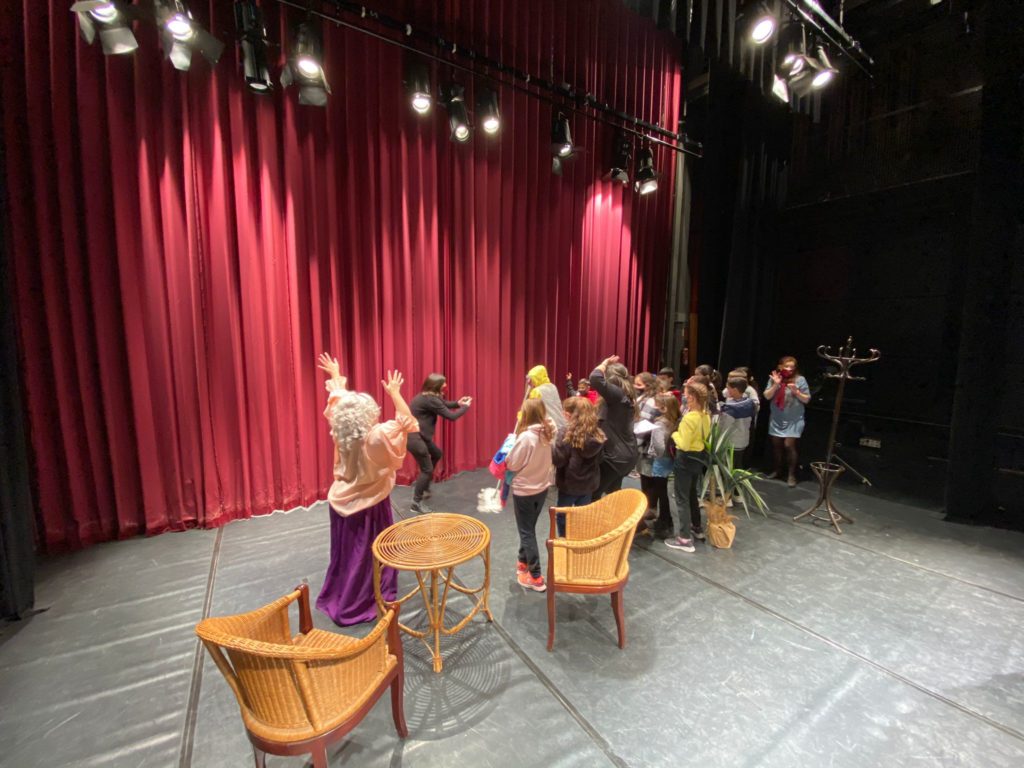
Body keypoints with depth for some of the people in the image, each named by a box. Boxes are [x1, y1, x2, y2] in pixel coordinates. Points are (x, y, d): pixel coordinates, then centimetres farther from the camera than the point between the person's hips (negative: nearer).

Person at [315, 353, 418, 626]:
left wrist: (336, 378, 18)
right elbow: (408, 421, -14)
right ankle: (359, 606, 26)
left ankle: (336, 598, 39)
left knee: (345, 553, 22)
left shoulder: (339, 434, -11)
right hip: (369, 506, -5)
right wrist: (394, 393, -9)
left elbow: (338, 403, 5)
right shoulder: (377, 436, -26)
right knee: (367, 556, 12)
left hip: (342, 502, 5)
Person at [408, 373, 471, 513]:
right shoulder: (430, 400, -21)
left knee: (437, 454, 25)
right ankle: (416, 503, 7)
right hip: (414, 437, -10)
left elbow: (443, 404, 24)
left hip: (419, 435, 10)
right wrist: (465, 407, -2)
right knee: (427, 469, -2)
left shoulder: (427, 397, 8)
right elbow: (451, 416, -16)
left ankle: (422, 485, 33)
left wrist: (457, 403, 8)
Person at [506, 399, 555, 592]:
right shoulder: (548, 433, -6)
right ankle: (524, 561, 41)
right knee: (529, 528, 23)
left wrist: (509, 450, 0)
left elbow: (512, 464, -16)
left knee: (526, 532, 7)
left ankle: (535, 577, 14)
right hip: (542, 488, 7)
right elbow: (550, 460, 5)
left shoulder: (526, 436, -26)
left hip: (524, 490, -7)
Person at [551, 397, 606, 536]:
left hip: (569, 484, -5)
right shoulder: (598, 434, -3)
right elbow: (599, 458, 9)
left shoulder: (566, 433, -20)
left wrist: (550, 445, -6)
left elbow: (558, 460, -19)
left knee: (563, 516, 15)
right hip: (589, 483, 5)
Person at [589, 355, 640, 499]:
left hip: (615, 456, -9)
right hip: (627, 454, 9)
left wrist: (605, 362, -15)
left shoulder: (616, 393, -19)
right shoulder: (627, 395, 8)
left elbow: (595, 378, -32)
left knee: (593, 494, 6)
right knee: (613, 492, 24)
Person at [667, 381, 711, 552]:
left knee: (681, 499, 1)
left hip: (686, 460, -9)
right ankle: (697, 528, 39)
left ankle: (685, 539, 5)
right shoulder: (706, 415, 1)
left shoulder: (689, 418, -26)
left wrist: (674, 434, -10)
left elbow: (683, 445, -26)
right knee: (692, 494, 25)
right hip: (699, 457, 9)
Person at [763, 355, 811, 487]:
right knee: (776, 444, 11)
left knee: (789, 445, -9)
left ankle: (792, 475, 2)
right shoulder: (775, 378, 0)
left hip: (793, 421, -3)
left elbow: (807, 400, -5)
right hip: (777, 419, 3)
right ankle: (777, 470, 26)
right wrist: (776, 385, -18)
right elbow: (767, 396, -6)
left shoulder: (800, 380, -7)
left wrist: (796, 392, -21)